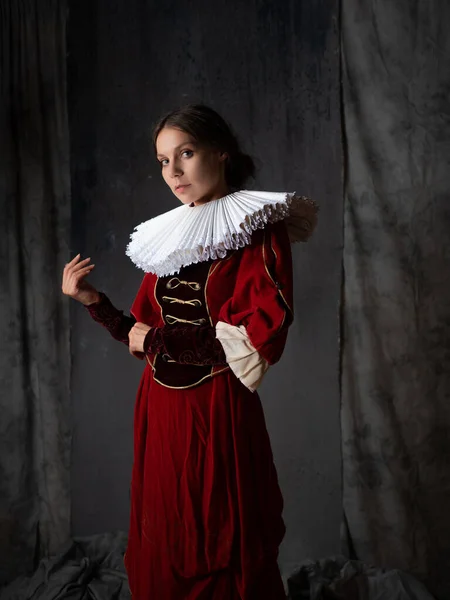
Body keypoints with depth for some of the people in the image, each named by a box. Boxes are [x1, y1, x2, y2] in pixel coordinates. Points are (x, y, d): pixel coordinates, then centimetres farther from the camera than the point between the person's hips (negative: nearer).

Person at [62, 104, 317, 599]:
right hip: (159, 412, 6)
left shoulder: (258, 229, -8)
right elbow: (142, 338, 14)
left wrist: (157, 342, -11)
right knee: (160, 558, 16)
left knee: (222, 559, 9)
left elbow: (262, 340, -18)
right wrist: (92, 301, -2)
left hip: (218, 414, -6)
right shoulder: (166, 238, 11)